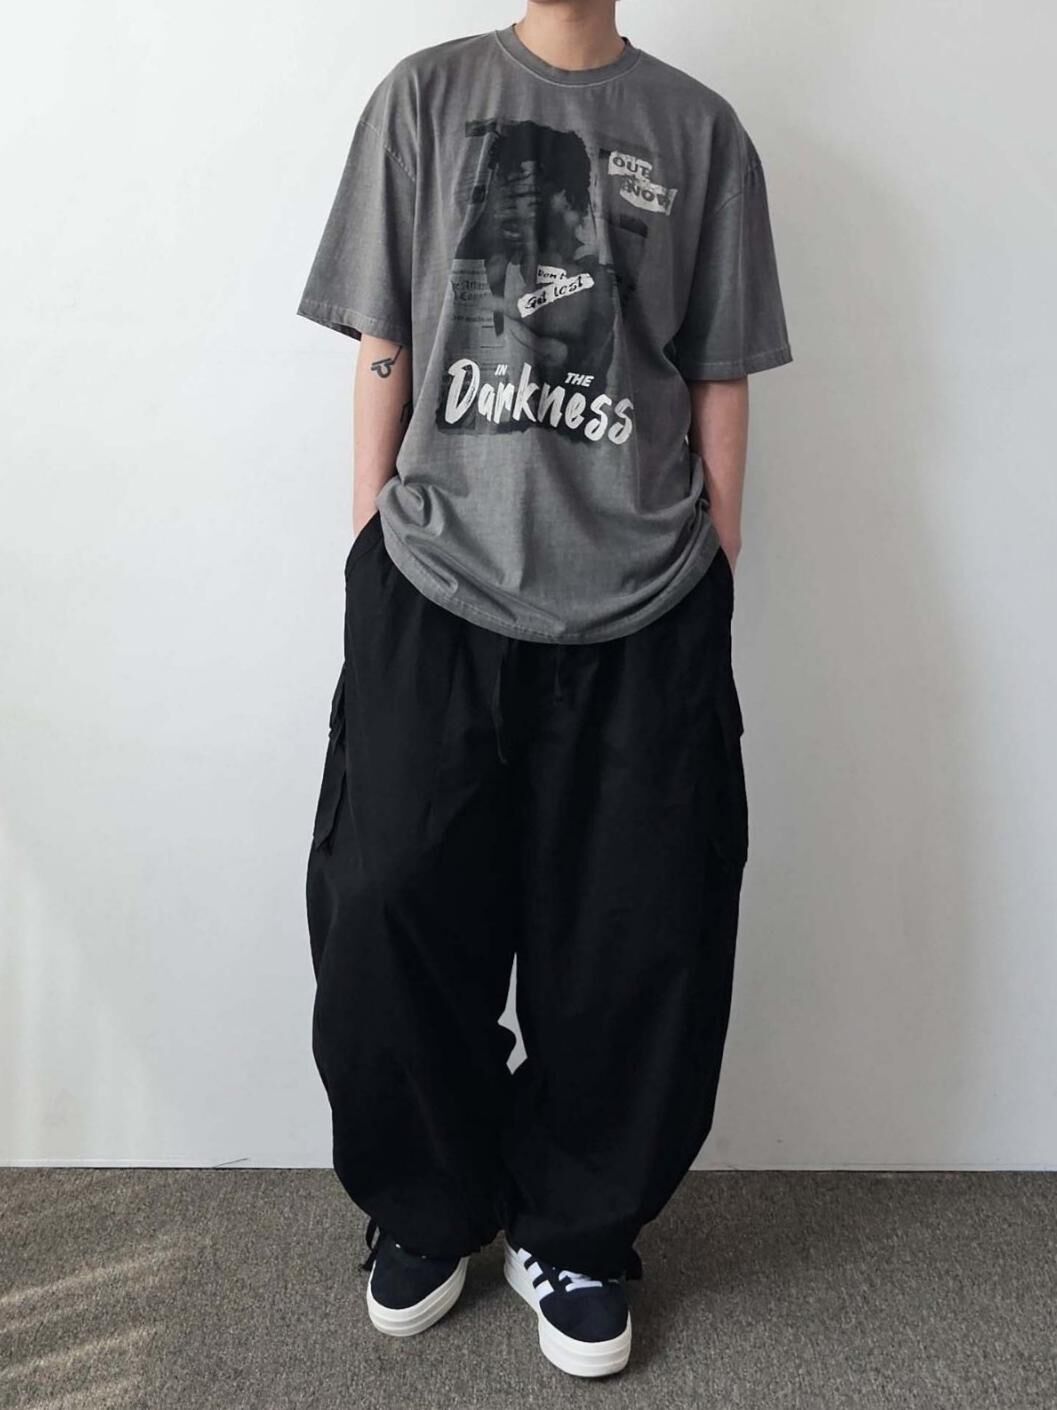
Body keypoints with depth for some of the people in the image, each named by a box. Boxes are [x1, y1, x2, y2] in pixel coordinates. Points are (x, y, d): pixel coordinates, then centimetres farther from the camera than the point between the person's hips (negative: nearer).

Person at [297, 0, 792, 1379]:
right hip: (438, 593, 0)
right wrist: (371, 559, 4)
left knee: (641, 934, 1)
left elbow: (719, 386, 9)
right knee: (385, 903, -3)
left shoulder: (700, 129, 10)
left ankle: (575, 1230, 25)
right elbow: (383, 351, 7)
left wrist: (714, 590, 6)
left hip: (644, 612, 1)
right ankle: (429, 1205, 23)